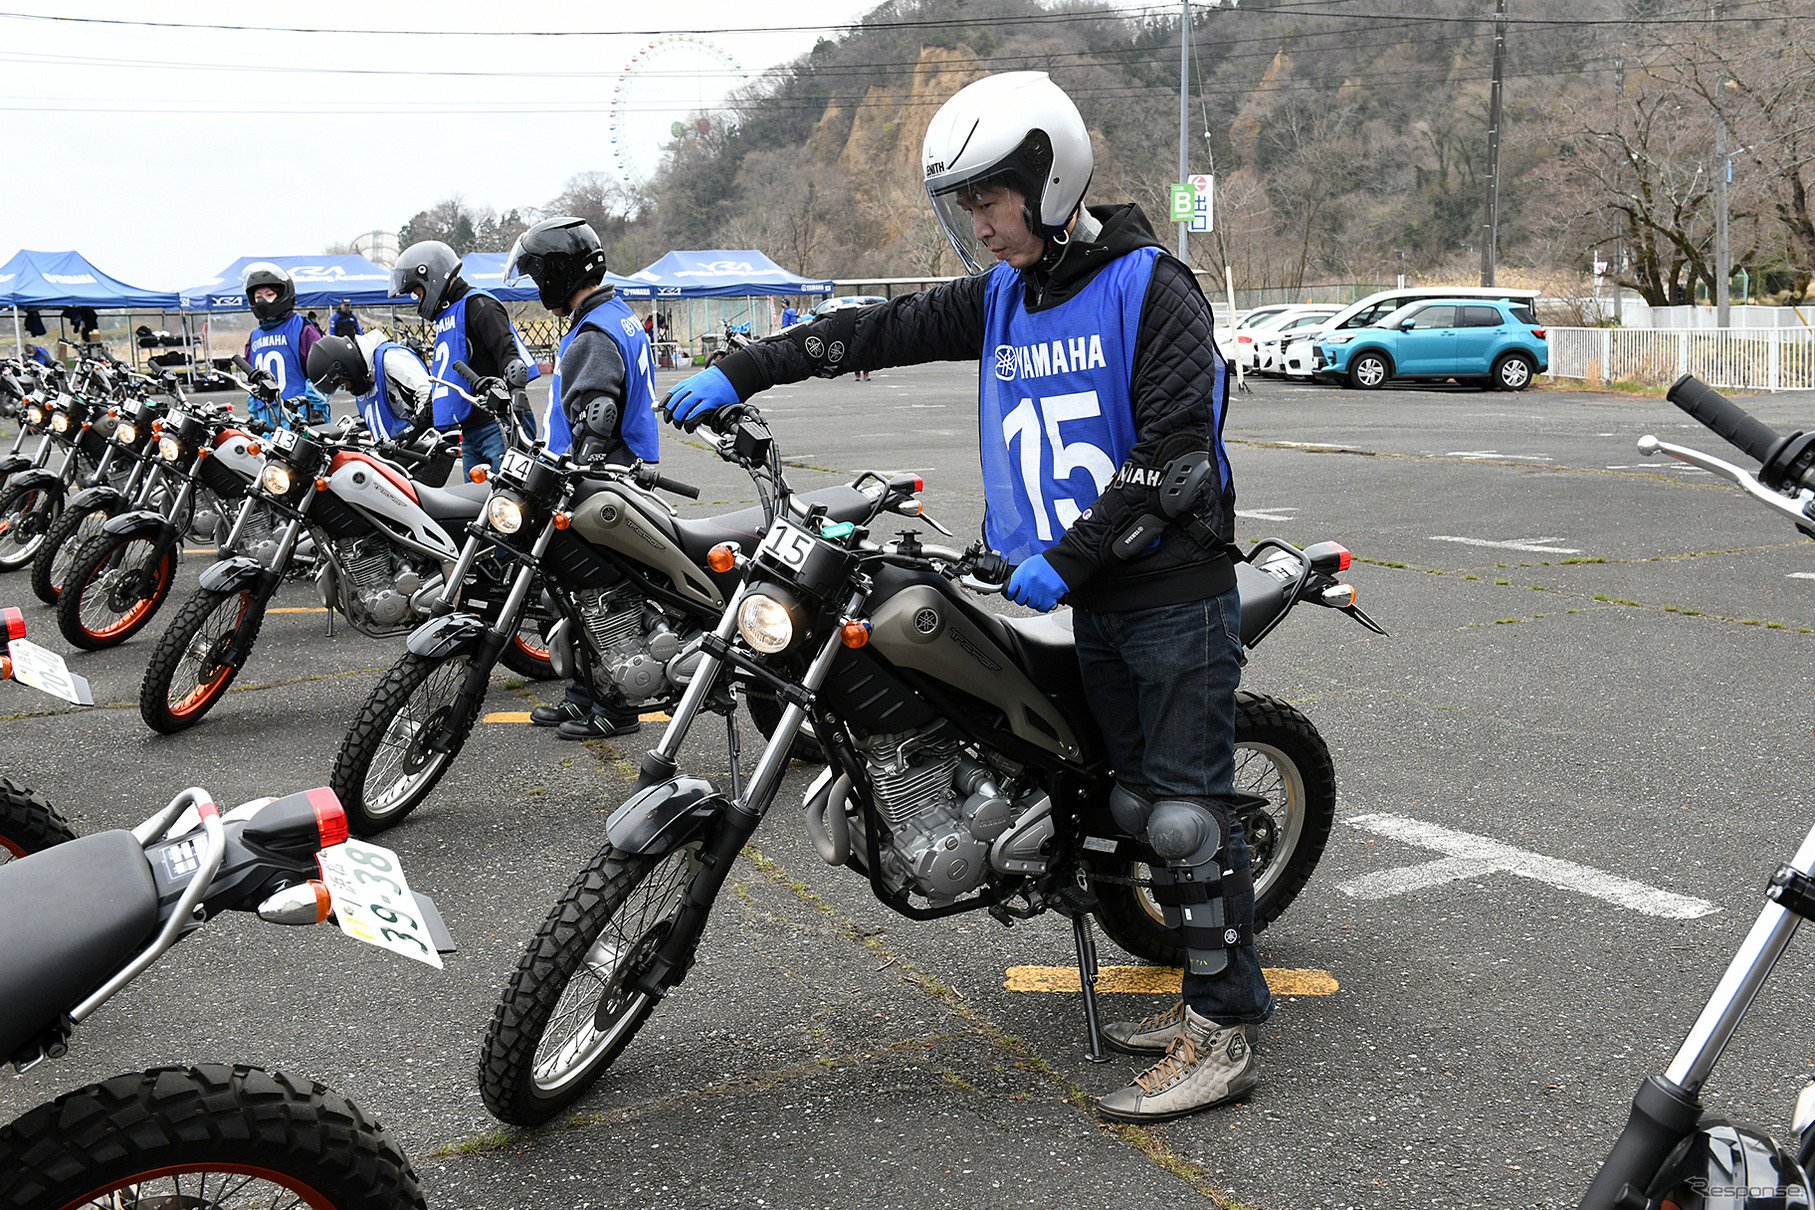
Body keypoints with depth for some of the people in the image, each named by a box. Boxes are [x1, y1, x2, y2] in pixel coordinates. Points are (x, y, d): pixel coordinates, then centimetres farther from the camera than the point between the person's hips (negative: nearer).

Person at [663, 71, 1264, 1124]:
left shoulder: (1150, 287, -10)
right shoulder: (1000, 296, 11)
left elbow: (1176, 449, -17)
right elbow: (881, 331, 11)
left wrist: (1067, 559, -18)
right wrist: (741, 373, 4)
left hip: (1175, 591, -7)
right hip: (1086, 602, 7)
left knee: (1187, 808, -6)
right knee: (1143, 801, 10)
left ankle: (1225, 1034, 2)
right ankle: (1211, 997, 20)